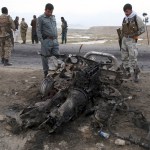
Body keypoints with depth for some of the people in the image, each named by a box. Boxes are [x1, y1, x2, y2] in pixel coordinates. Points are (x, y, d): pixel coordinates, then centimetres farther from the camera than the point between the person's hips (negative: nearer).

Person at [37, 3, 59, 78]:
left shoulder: (53, 17, 16)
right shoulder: (40, 18, -3)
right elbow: (38, 31, -6)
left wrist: (57, 38, 16)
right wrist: (42, 41, -13)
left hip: (55, 40, 6)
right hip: (46, 41, -5)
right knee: (45, 57, 2)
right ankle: (46, 73, 12)